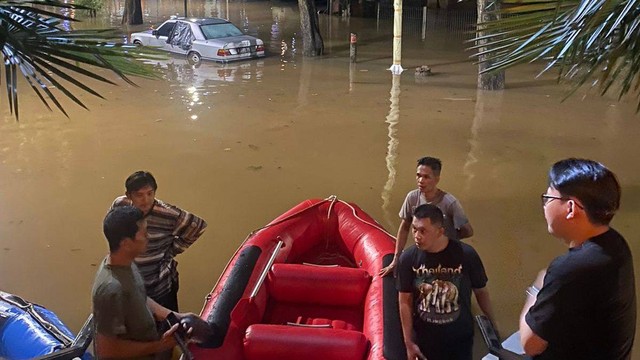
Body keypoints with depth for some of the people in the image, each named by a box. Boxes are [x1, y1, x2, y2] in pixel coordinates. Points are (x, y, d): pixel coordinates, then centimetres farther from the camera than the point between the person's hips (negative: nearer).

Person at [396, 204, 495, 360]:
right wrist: (408, 342, -5)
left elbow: (481, 291, -4)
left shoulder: (466, 255, -19)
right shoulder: (408, 258, -16)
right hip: (425, 338, 1)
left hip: (460, 338, -1)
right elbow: (405, 302, -7)